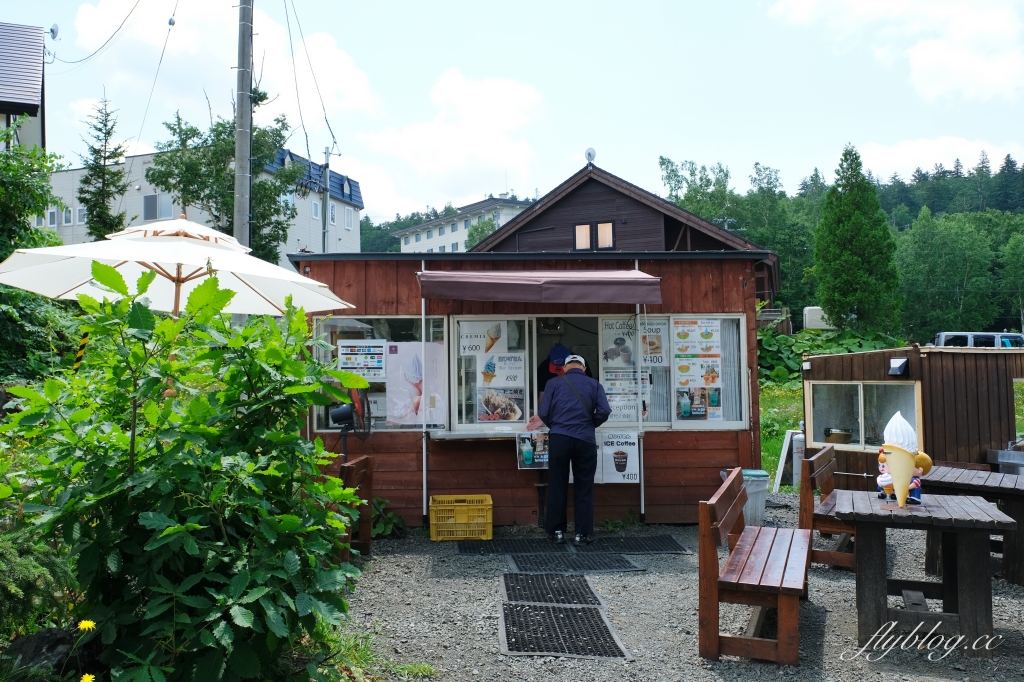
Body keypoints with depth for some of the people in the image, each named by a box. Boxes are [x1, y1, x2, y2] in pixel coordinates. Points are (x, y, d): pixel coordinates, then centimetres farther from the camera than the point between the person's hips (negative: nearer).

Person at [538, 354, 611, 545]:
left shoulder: (554, 383, 7)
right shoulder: (594, 384, 8)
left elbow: (543, 413, 1)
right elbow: (604, 411, -4)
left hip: (559, 439, 0)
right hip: (585, 440, 0)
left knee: (557, 486, 10)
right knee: (584, 488, 9)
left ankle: (557, 531, 15)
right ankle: (583, 533, 10)